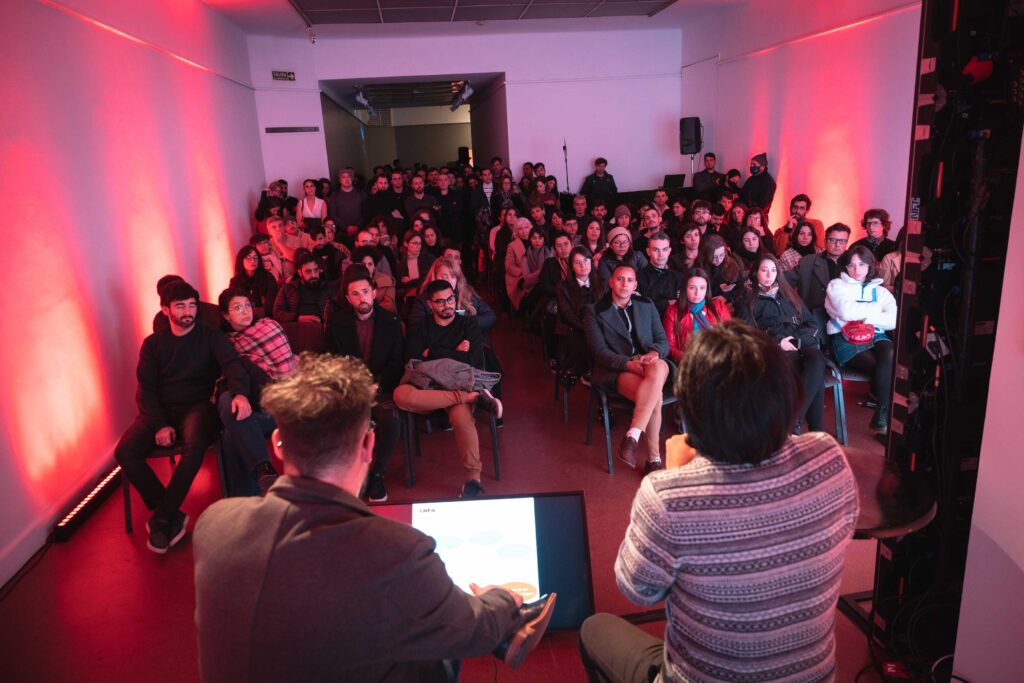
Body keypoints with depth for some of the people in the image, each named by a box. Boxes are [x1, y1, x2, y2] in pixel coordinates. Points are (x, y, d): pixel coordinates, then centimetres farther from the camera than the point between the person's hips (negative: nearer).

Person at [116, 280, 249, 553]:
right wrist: (159, 425, -13)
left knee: (194, 446, -36)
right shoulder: (153, 343, 13)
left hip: (197, 407, -3)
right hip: (160, 409, 3)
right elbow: (146, 390, 6)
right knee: (125, 451, -25)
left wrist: (240, 392, -36)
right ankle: (171, 515, -14)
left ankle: (162, 519, -18)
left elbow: (232, 364, -12)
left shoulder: (211, 336, 7)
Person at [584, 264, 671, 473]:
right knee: (655, 395, -34)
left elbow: (663, 340, 13)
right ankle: (654, 457, -26)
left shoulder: (647, 305, 17)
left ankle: (632, 436, -38)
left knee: (658, 368, -37)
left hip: (649, 364, 3)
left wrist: (655, 353, -12)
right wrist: (629, 363, -21)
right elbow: (600, 351, -5)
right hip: (616, 370, -3)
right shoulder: (595, 311, 4)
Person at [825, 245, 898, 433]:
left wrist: (868, 318, -7)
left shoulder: (880, 290, 22)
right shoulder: (837, 286, 12)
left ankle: (882, 416, -22)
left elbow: (894, 320, 4)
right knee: (888, 368, -29)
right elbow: (847, 311, -10)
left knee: (891, 356, -32)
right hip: (846, 340, -3)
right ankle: (885, 413, -13)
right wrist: (877, 309, 2)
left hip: (876, 336, 3)